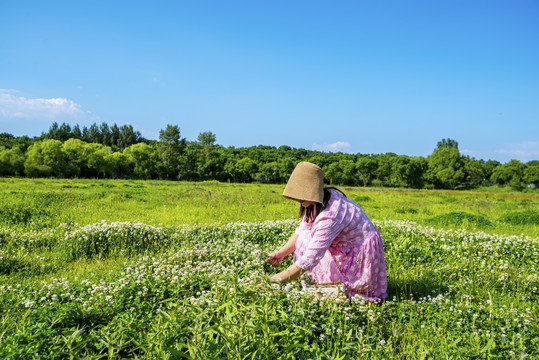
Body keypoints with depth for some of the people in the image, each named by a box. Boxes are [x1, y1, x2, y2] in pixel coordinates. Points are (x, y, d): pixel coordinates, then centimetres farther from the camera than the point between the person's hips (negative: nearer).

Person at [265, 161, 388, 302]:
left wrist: (276, 280, -29)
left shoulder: (329, 216, -33)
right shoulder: (319, 200, -5)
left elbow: (309, 260, -34)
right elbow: (301, 230, 3)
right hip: (346, 247, 9)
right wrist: (281, 253, -13)